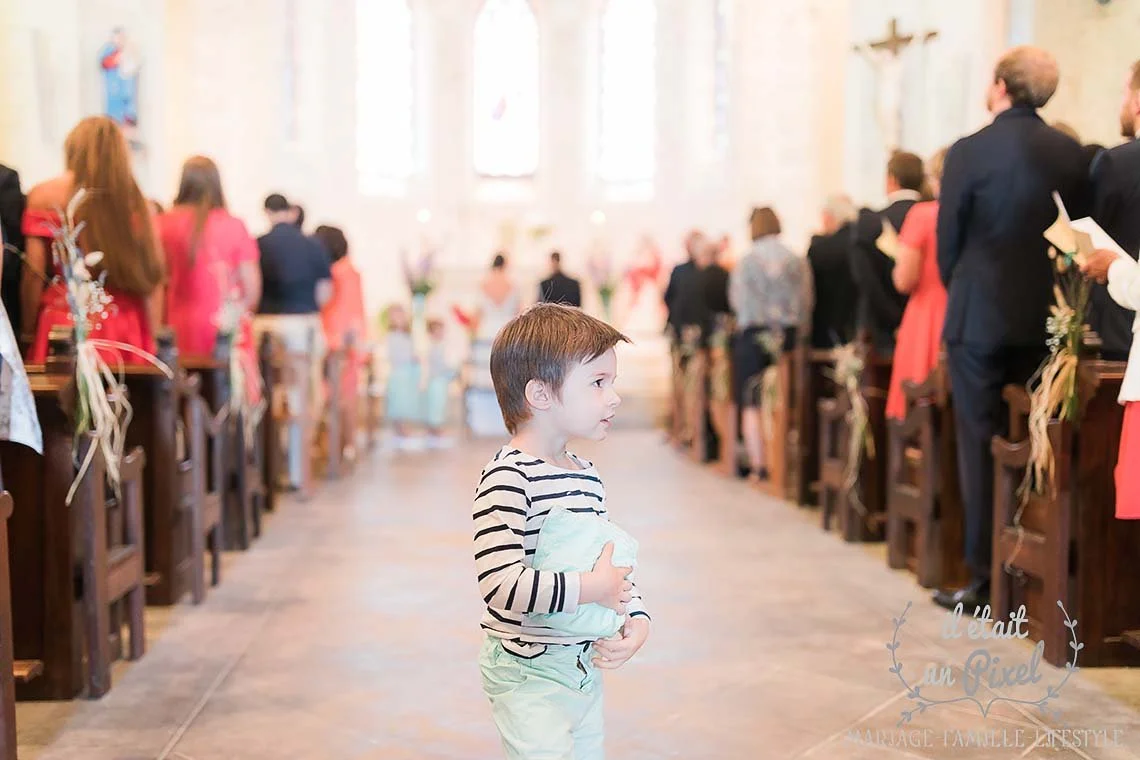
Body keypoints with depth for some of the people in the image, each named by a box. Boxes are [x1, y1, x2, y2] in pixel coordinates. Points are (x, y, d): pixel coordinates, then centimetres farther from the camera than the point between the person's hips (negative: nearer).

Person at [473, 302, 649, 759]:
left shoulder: (588, 476, 7)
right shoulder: (507, 479, -21)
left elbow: (613, 562, 16)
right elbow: (501, 583, -31)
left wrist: (636, 617, -2)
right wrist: (589, 588, -24)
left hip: (586, 666, 8)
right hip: (529, 674, -8)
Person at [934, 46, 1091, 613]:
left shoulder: (969, 152, -10)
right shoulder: (1073, 154, 2)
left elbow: (948, 242, -3)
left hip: (980, 317, -4)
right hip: (1046, 319, 4)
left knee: (980, 446, 2)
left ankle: (986, 577, 3)